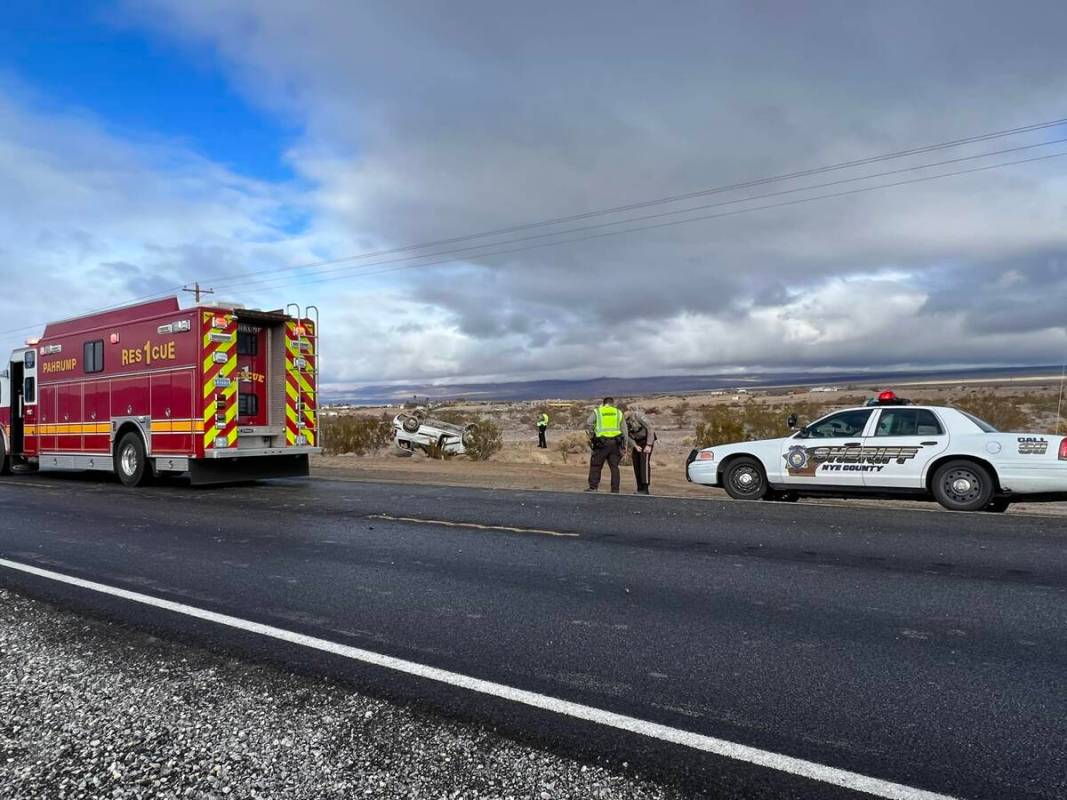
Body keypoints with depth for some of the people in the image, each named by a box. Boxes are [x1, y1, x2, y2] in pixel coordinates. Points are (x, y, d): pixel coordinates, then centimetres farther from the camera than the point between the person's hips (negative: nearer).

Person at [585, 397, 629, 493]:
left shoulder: (597, 411, 8)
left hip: (601, 442, -2)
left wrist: (591, 435, 4)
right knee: (614, 467, 7)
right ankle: (615, 490, 5)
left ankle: (593, 488, 1)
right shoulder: (618, 413, 15)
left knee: (596, 465, 5)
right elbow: (624, 430, 13)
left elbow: (588, 424, -9)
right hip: (615, 442, 3)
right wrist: (625, 446, 15)